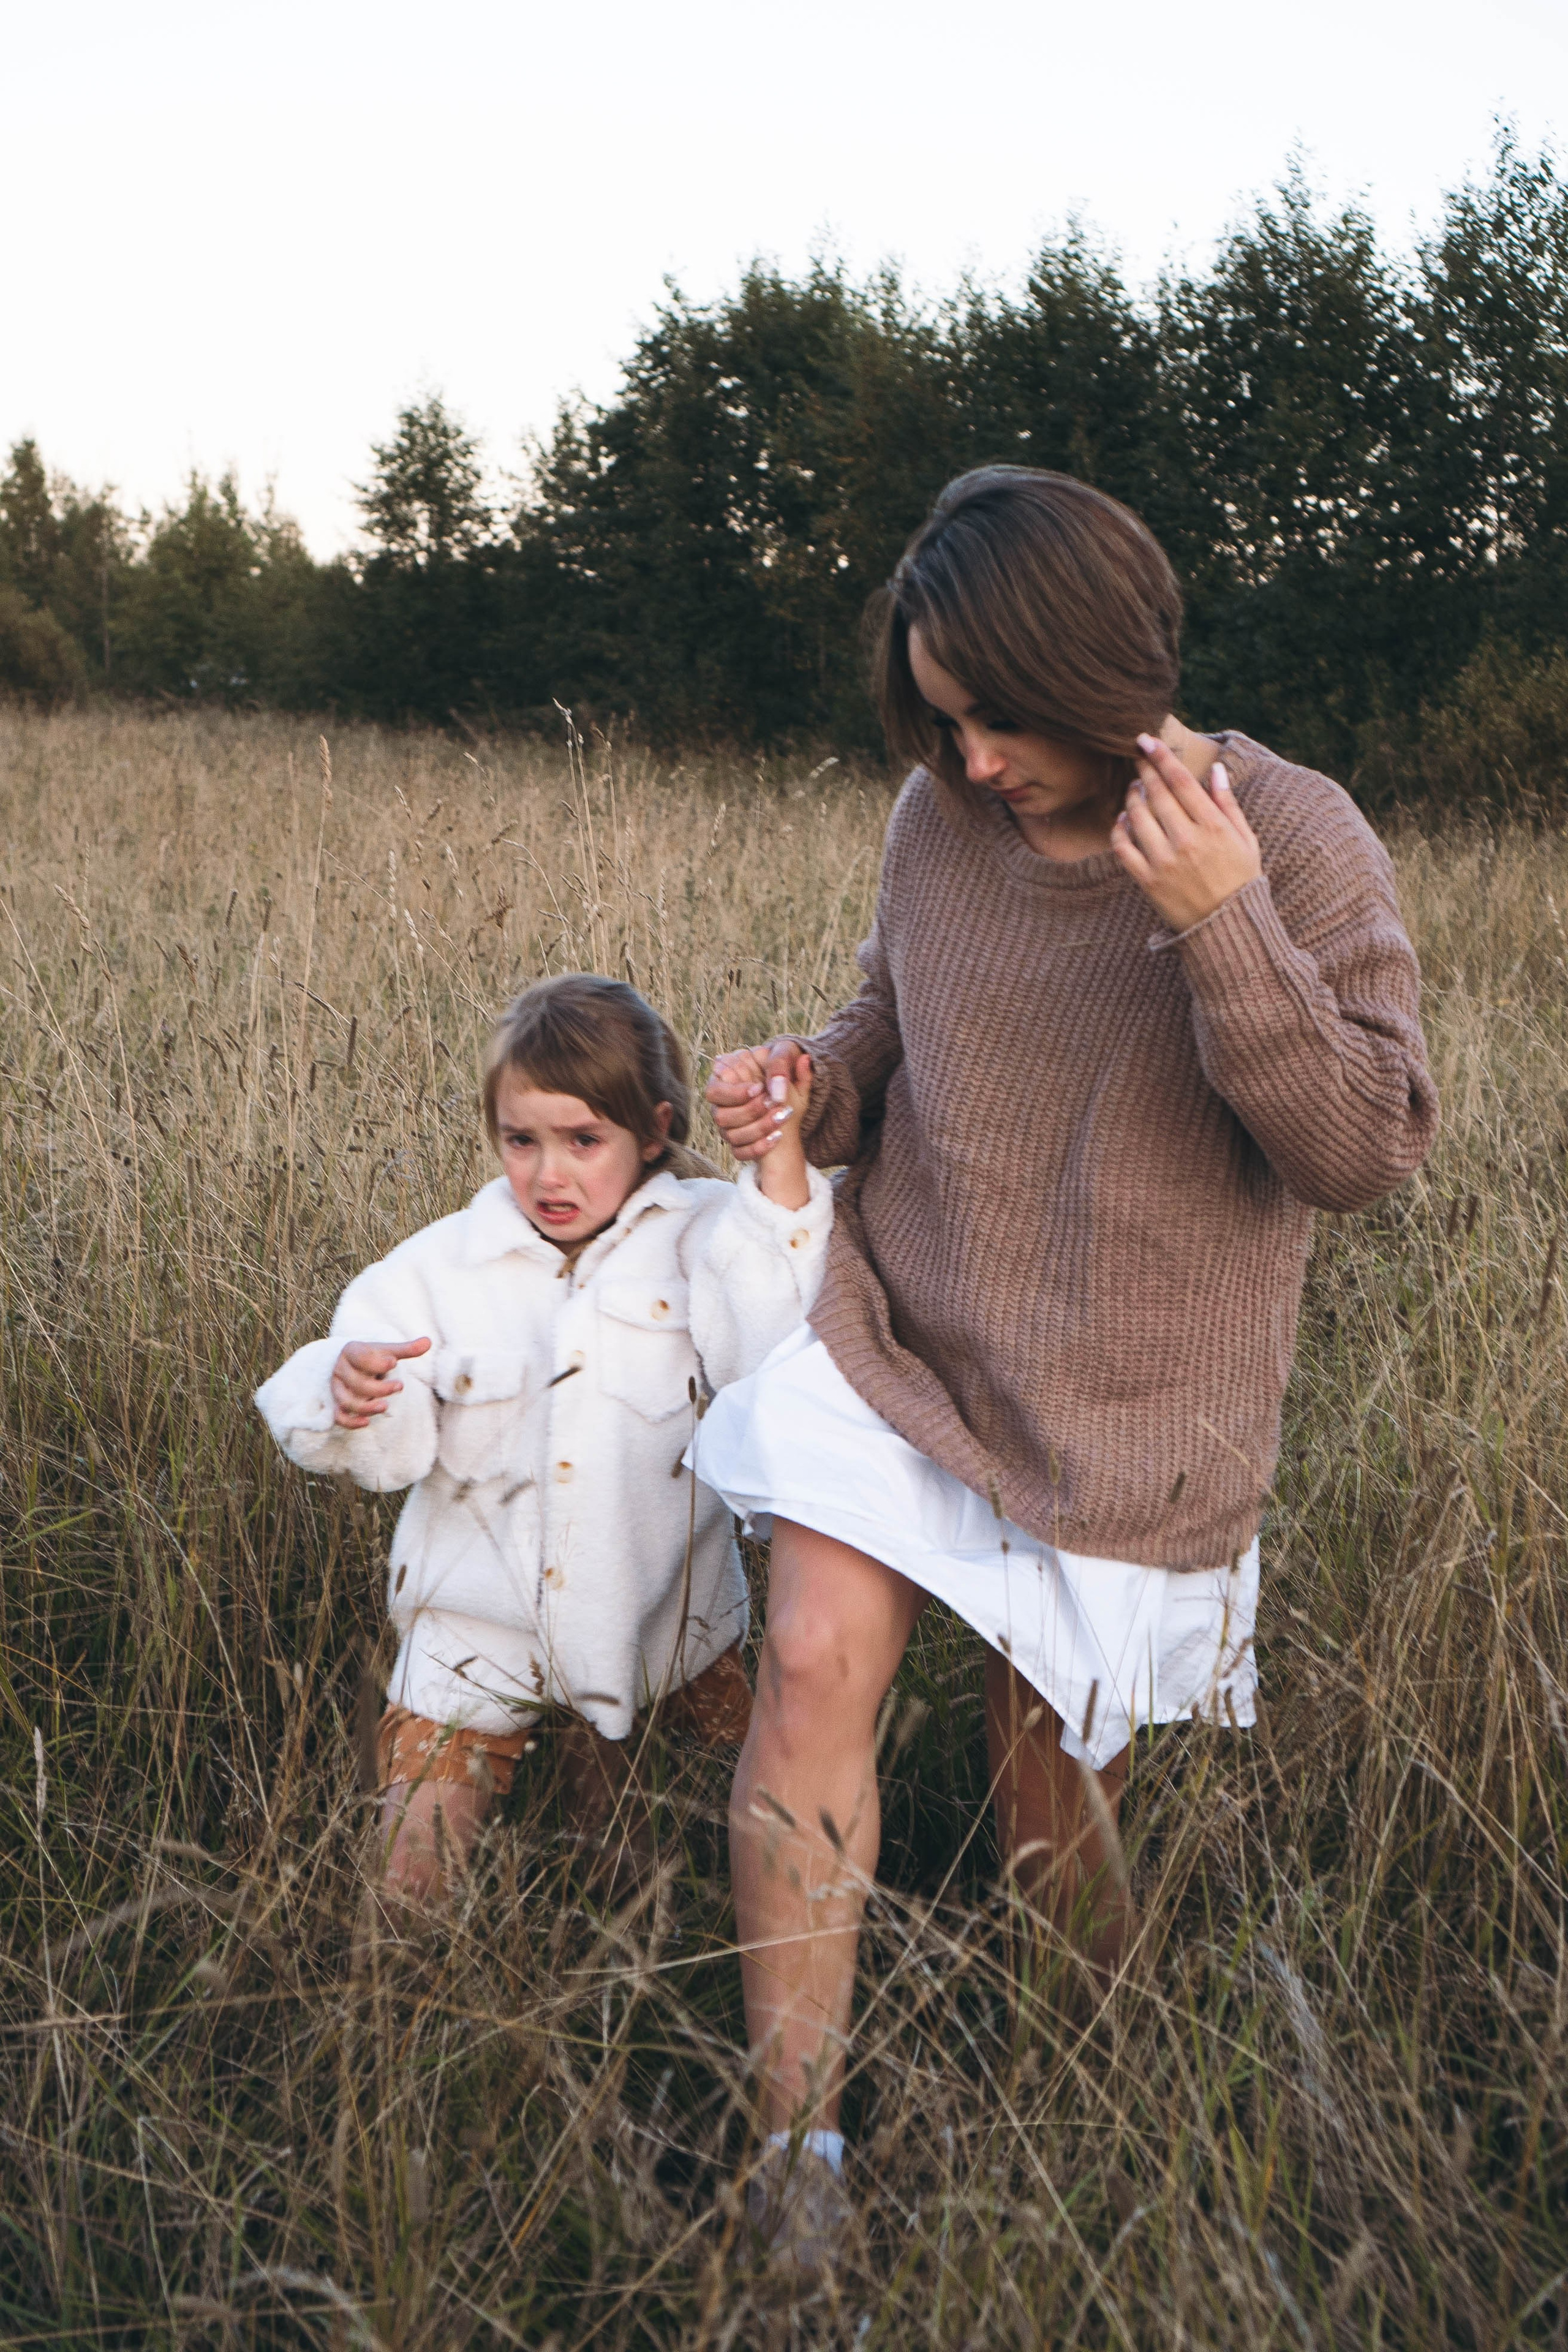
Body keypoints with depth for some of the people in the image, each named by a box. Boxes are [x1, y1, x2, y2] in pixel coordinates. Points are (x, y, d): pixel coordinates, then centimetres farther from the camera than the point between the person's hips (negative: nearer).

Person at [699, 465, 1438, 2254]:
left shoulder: (1293, 840, -14)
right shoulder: (939, 820, -2)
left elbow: (1370, 1150, -18)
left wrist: (1222, 929, -30)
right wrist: (806, 1088, -9)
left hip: (1124, 1418, -3)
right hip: (898, 1345, 3)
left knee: (1049, 1782, 10)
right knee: (812, 1670, -14)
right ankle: (797, 2155, 0)